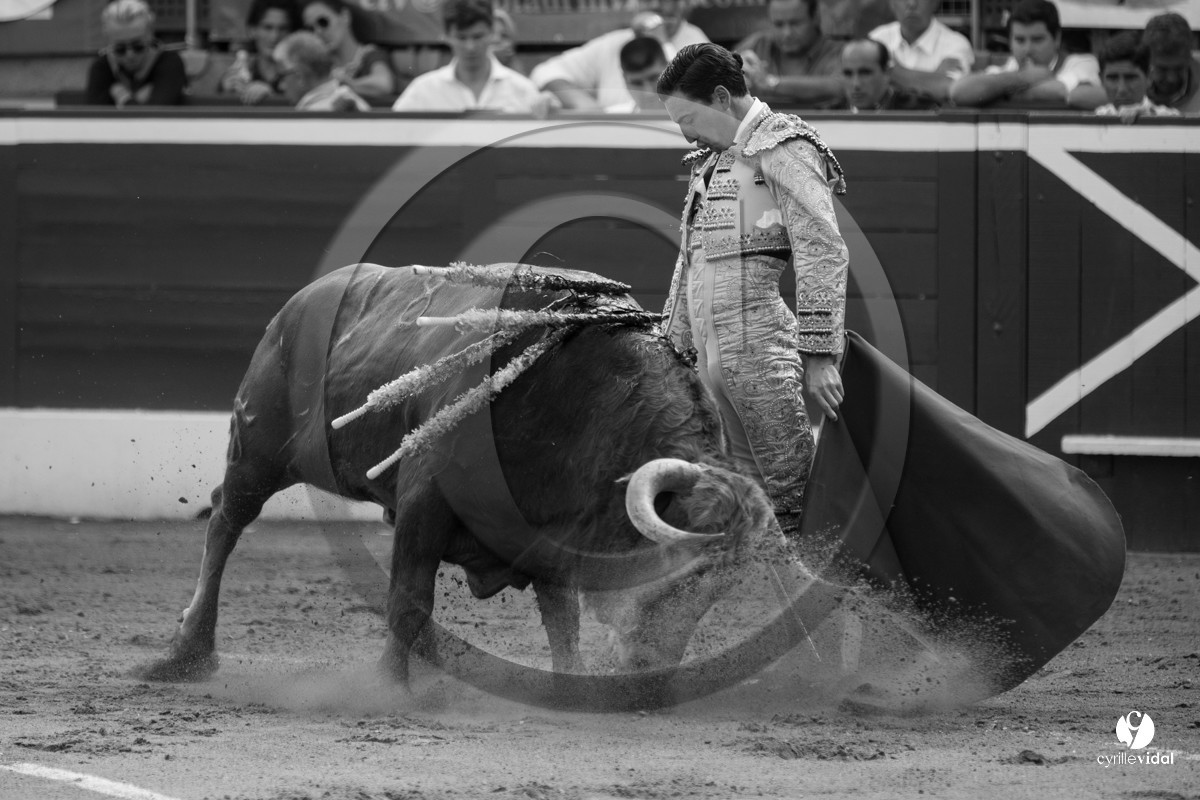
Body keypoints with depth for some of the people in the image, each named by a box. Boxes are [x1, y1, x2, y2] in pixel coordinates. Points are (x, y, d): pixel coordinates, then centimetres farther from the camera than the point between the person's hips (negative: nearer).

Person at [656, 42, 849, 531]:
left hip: (761, 350, -8)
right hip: (711, 358, 8)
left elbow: (823, 253, -11)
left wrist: (819, 355, -17)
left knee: (791, 493, -12)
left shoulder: (783, 148, -4)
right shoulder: (710, 163, 23)